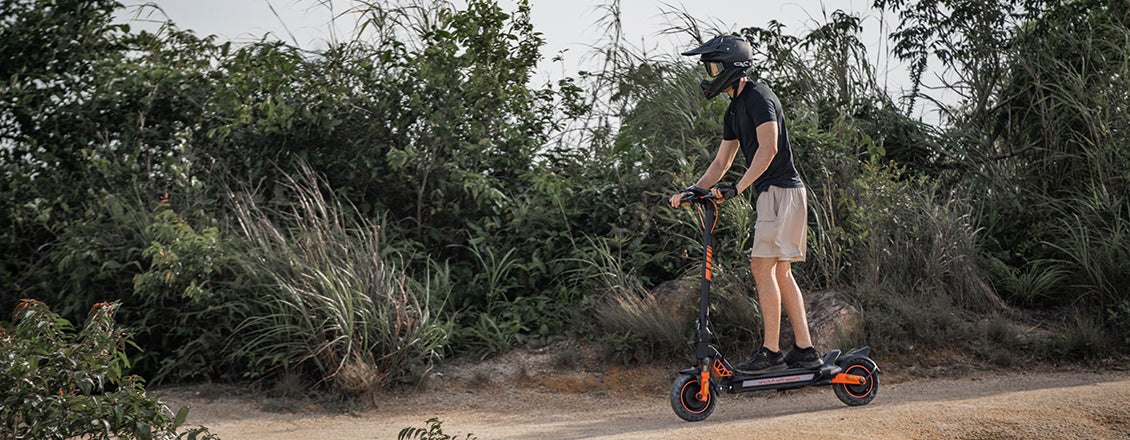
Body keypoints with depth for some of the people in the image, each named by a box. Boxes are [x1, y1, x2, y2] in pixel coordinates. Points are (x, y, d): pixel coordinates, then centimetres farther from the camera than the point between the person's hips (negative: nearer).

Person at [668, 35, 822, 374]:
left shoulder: (759, 98, -13)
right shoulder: (735, 110, 18)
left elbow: (769, 148, -24)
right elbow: (722, 162, 20)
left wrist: (737, 187, -26)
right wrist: (693, 190, 7)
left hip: (780, 190, -10)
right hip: (772, 193, 10)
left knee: (763, 267, -11)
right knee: (780, 273, 9)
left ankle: (771, 352, -8)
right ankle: (805, 351, 11)